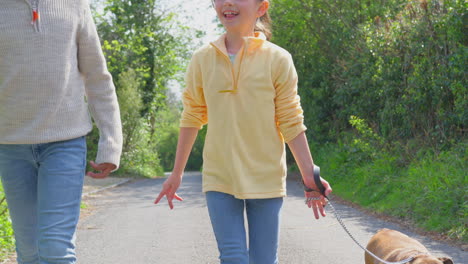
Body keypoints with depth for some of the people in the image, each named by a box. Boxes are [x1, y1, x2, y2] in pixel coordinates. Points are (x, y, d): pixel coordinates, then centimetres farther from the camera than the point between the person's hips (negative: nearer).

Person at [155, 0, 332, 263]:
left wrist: (310, 175, -5)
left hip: (265, 179, -1)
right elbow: (192, 119, 11)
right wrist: (177, 172, 14)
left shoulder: (277, 59, -4)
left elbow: (291, 122, -1)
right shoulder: (203, 59, 2)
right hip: (220, 179, 1)